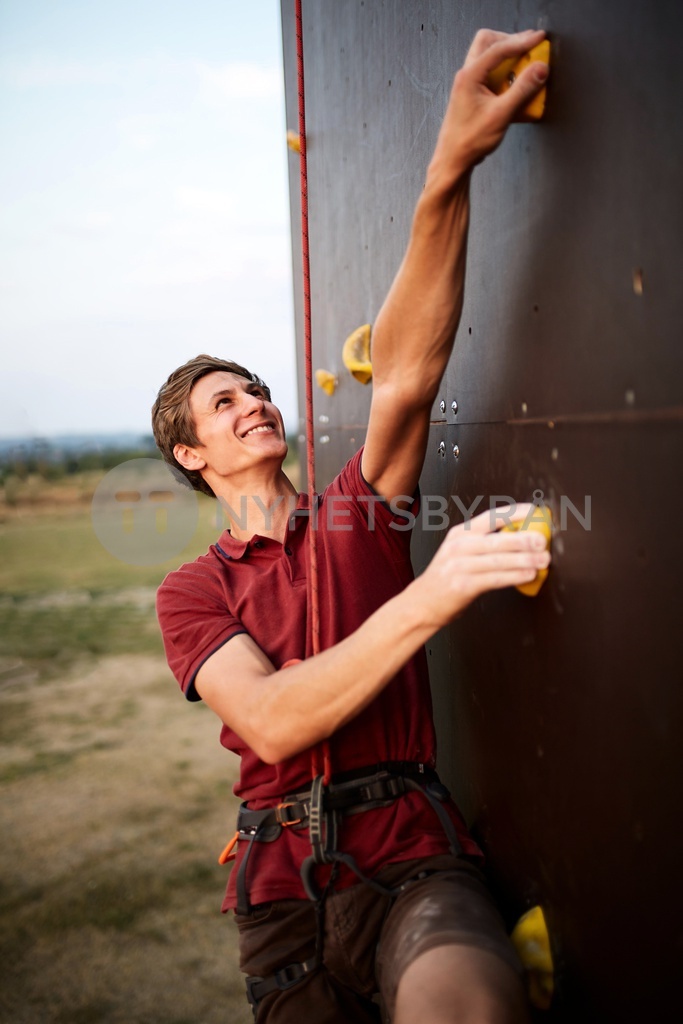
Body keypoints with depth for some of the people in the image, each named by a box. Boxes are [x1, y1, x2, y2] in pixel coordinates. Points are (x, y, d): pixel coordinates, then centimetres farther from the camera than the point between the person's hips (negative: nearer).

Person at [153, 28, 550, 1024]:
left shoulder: (357, 515, 8)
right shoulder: (190, 593, 6)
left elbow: (407, 375, -11)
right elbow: (272, 721, -14)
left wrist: (450, 171, -24)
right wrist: (430, 595, -25)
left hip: (414, 859, -2)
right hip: (283, 889, 2)